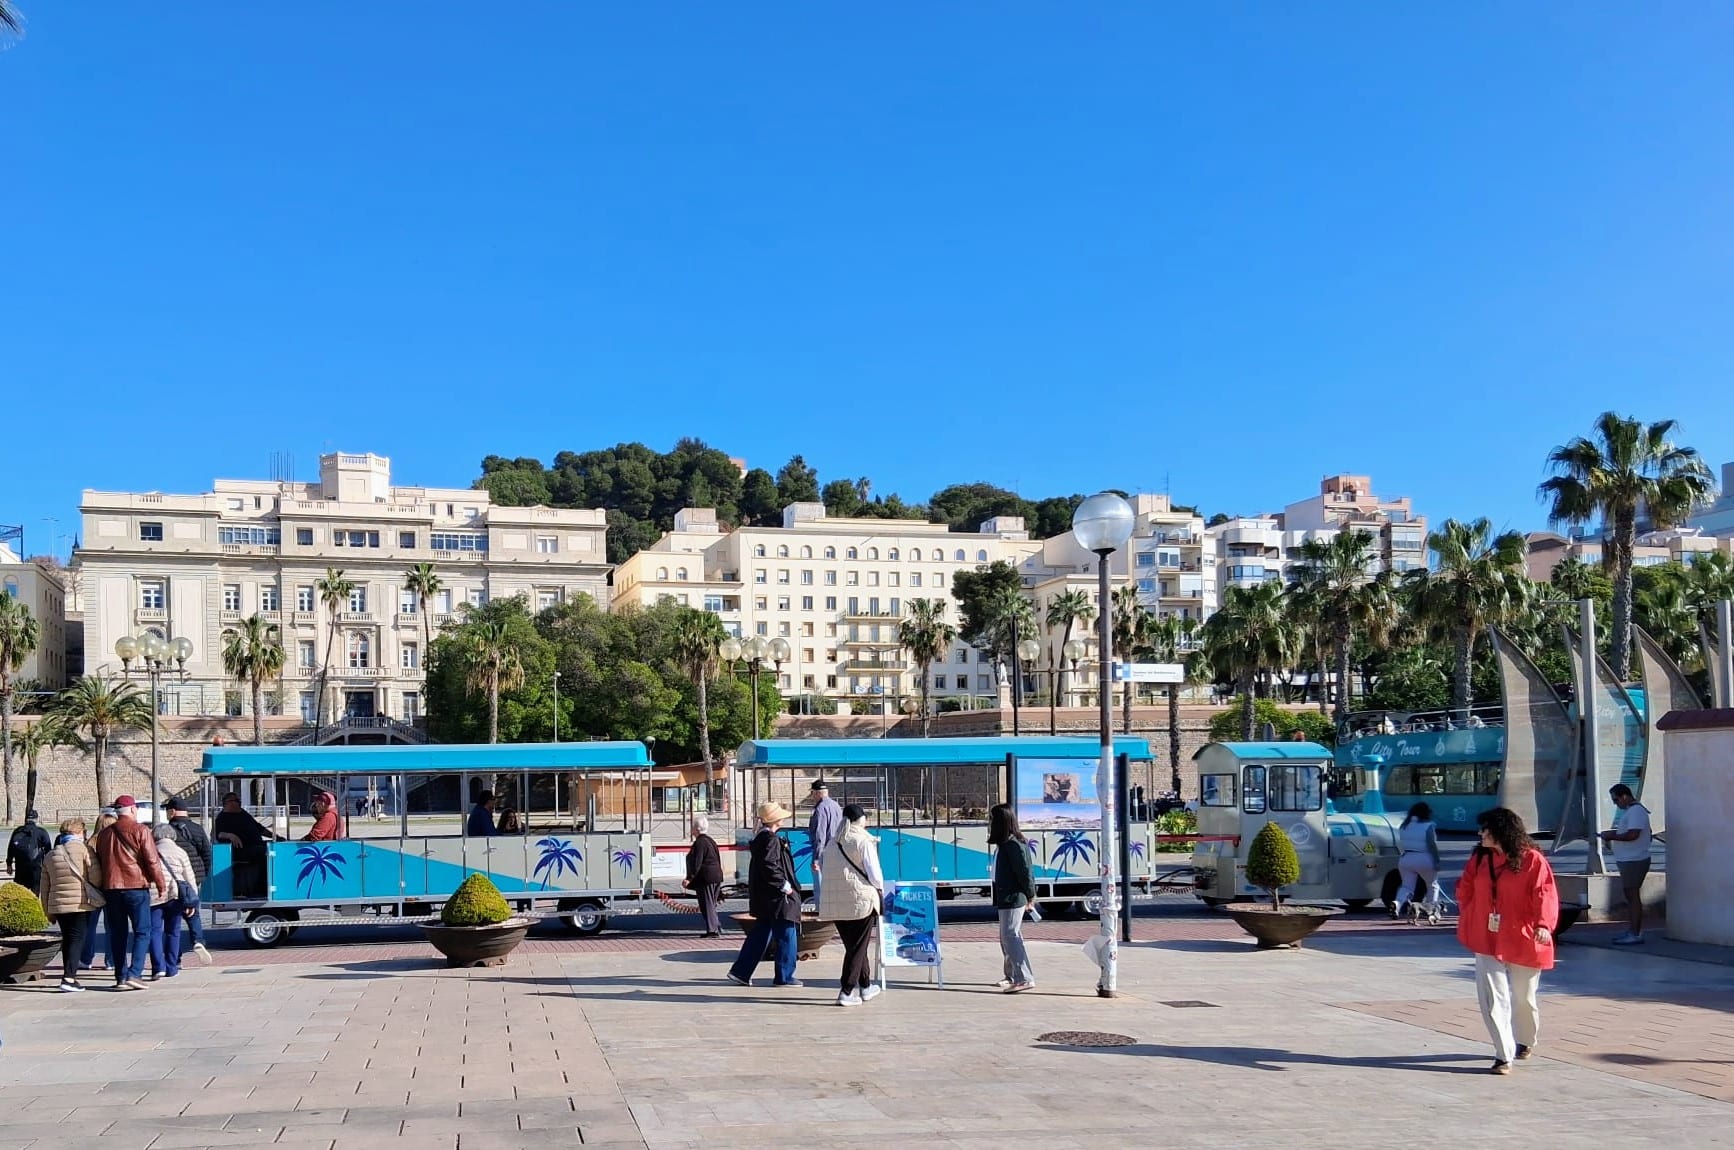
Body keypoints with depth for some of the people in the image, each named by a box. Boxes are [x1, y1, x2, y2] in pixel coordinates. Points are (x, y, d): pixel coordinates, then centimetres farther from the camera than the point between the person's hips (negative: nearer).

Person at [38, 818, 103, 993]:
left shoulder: (50, 855, 13)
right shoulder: (84, 849, -5)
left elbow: (45, 887, 15)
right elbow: (95, 877, -12)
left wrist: (48, 910, 21)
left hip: (58, 905, 5)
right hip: (81, 904, -5)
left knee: (67, 939, 17)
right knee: (77, 939, -3)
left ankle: (69, 977, 20)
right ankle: (68, 978, -13)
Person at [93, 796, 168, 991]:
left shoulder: (104, 834, 13)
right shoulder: (139, 830, -5)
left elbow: (99, 863, 17)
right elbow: (152, 860, -9)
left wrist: (102, 890, 23)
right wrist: (161, 884, -2)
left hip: (111, 888, 5)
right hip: (136, 887, -5)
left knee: (118, 934, 10)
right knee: (142, 932, 0)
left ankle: (121, 977, 8)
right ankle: (134, 974, -12)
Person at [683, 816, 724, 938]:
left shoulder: (699, 843, -14)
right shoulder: (711, 841, 16)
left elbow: (697, 863, -20)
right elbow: (718, 860, 20)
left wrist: (689, 878, -19)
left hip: (705, 878, -10)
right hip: (716, 876, 10)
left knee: (707, 904, -5)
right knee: (711, 904, 17)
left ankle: (713, 930, -7)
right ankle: (717, 928, 19)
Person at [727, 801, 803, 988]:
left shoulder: (761, 838, 13)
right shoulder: (771, 840, -18)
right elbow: (769, 867, -26)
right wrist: (784, 885, -18)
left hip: (764, 899, 10)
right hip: (776, 897, -10)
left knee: (761, 934, 15)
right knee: (786, 935, 1)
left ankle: (740, 972, 17)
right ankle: (784, 976, 7)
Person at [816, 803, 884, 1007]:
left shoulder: (833, 843, 9)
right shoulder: (864, 842, -8)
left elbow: (827, 871, 10)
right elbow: (874, 873, -10)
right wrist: (880, 892, 7)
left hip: (835, 902, 6)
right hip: (861, 899, -6)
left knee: (853, 945, 18)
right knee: (858, 947, 2)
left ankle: (865, 986, 30)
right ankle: (846, 992, -3)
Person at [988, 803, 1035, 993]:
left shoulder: (1013, 845, -18)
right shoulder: (1004, 844, 13)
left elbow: (1024, 871, -18)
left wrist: (1030, 895, -8)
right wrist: (1029, 895, 17)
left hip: (1013, 899, -11)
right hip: (1006, 899, 11)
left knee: (1011, 936, -12)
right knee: (1007, 938, 17)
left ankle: (1025, 978, -12)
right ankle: (1012, 976, 27)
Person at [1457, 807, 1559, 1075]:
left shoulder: (1532, 860, -10)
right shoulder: (1479, 859, 4)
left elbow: (1545, 894, -17)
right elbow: (1465, 891, 15)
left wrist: (1543, 925, -31)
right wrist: (1468, 925, 12)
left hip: (1522, 940, -3)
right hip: (1487, 941, 3)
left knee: (1523, 997, 15)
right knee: (1493, 999, -8)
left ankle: (1525, 1042, 41)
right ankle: (1504, 1057, -6)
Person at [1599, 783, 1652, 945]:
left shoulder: (1636, 811, -17)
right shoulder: (1631, 810, 17)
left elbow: (1633, 834, -26)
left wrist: (1612, 836, -16)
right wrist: (1613, 834, 10)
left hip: (1634, 861, -11)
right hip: (1629, 860, 11)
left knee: (1633, 896, -8)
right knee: (1630, 896, 14)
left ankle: (1635, 934, -6)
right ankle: (1631, 931, 20)